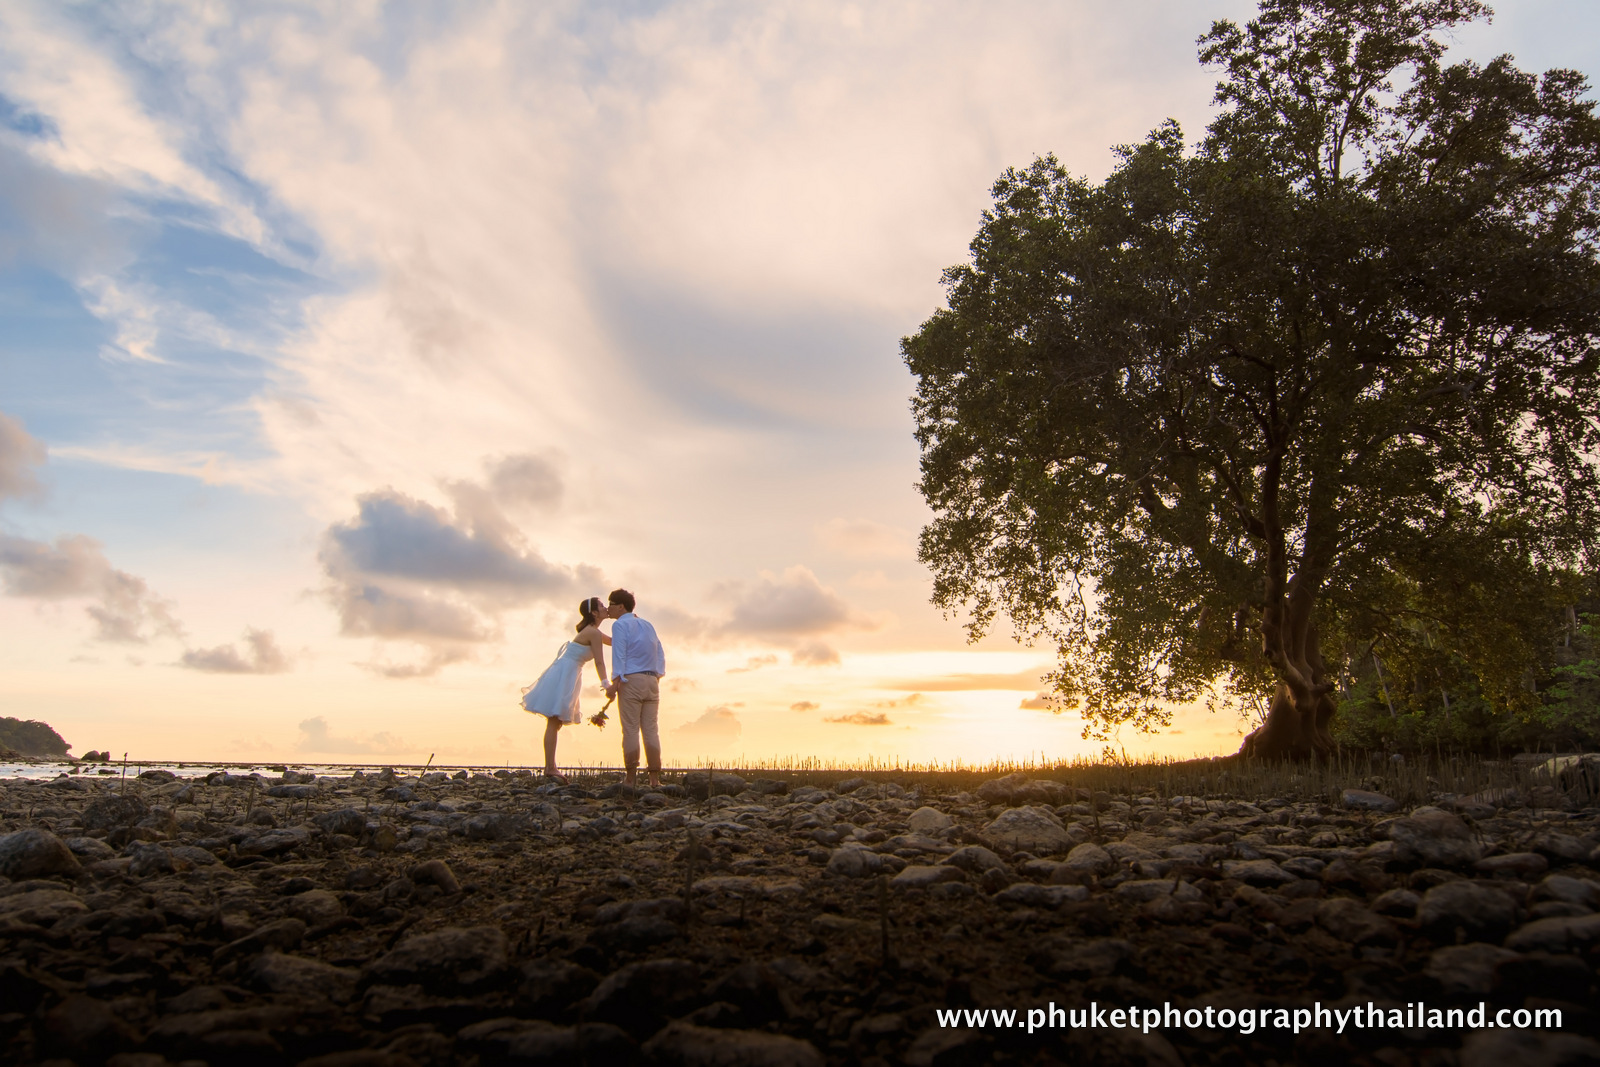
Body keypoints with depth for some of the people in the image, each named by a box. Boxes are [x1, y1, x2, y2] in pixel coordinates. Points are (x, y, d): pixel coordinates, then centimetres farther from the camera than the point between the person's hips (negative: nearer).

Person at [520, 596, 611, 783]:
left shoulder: (591, 631, 19)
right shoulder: (593, 632, -11)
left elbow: (612, 641, 28)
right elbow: (599, 662, -16)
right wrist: (606, 684, -19)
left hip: (566, 674, 10)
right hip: (563, 674, -10)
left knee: (556, 722, 8)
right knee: (554, 722, -11)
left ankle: (550, 767, 10)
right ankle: (550, 767, -13)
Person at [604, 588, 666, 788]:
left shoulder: (620, 624, 0)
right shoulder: (647, 625, 20)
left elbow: (619, 655, -9)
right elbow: (660, 654, 17)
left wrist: (615, 683, -12)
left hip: (631, 680, -6)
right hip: (652, 681, 6)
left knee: (631, 730, -4)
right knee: (651, 730, 3)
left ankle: (632, 778, -6)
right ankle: (655, 778, -1)